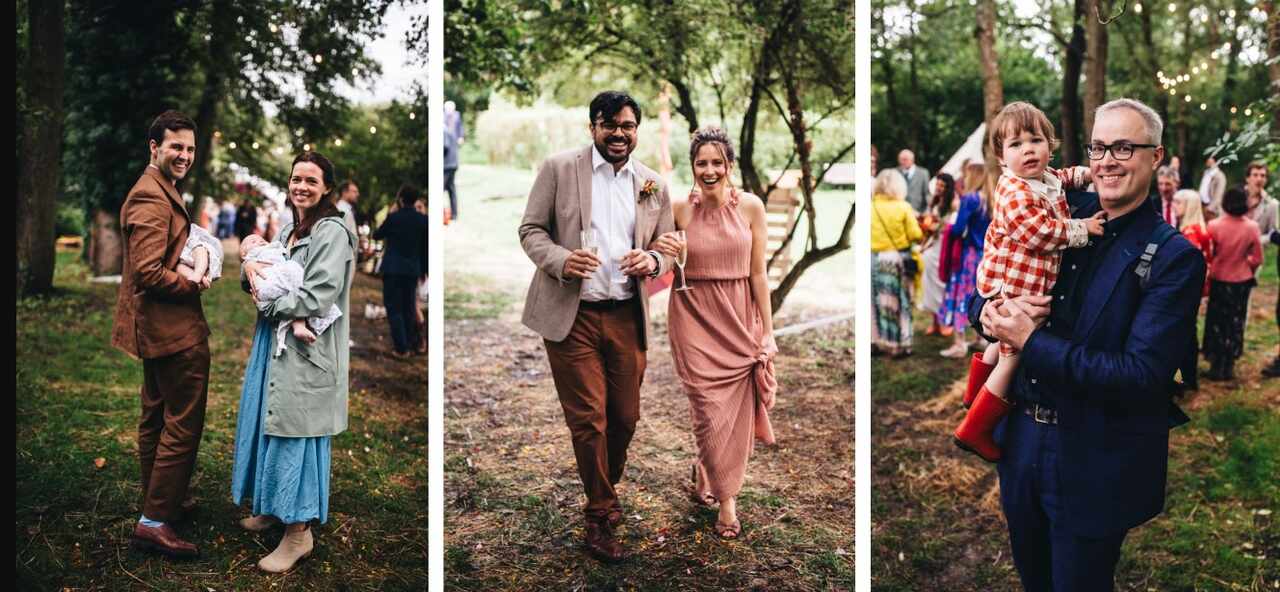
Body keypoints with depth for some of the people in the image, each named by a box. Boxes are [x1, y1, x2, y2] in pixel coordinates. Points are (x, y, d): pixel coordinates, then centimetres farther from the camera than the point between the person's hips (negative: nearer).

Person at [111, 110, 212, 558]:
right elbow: (150, 273, -26)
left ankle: (157, 502, 33)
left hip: (157, 328, 11)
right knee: (183, 424, -5)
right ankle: (154, 522, 1)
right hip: (174, 328, -11)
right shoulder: (152, 198, -19)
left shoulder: (159, 191, 16)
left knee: (156, 417, 20)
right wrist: (195, 286, -11)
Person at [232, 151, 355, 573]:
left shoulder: (332, 232, -13)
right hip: (275, 347, 8)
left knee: (295, 435, -2)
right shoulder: (288, 230, 14)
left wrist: (267, 303, -9)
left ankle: (299, 531, 9)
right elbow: (258, 283, 14)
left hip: (306, 352, -8)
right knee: (271, 426, 16)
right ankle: (273, 507, 34)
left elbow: (316, 299, -21)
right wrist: (251, 264, -8)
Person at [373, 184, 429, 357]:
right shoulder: (423, 220, 0)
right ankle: (412, 343, 20)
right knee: (409, 307, 15)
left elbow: (376, 235, 5)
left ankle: (401, 348, -2)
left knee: (394, 308, 2)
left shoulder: (393, 217, -10)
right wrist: (423, 268, 16)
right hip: (413, 269, 4)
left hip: (393, 269, -4)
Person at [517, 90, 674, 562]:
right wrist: (561, 260, -19)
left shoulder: (653, 184, 10)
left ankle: (606, 488, 37)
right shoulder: (558, 169, 0)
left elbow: (668, 248, 15)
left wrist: (652, 261, -9)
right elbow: (530, 229, 1)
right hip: (571, 315, -3)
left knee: (625, 417, 9)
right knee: (588, 419, 0)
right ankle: (600, 513, 18)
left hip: (627, 317, 3)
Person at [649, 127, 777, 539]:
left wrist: (767, 331, -1)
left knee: (736, 410, 4)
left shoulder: (750, 206, -2)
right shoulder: (679, 210, -3)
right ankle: (727, 501, 15)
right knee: (711, 409, -3)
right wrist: (666, 254, -15)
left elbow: (758, 272, 0)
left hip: (739, 318, 1)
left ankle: (705, 475, 31)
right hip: (694, 316, -1)